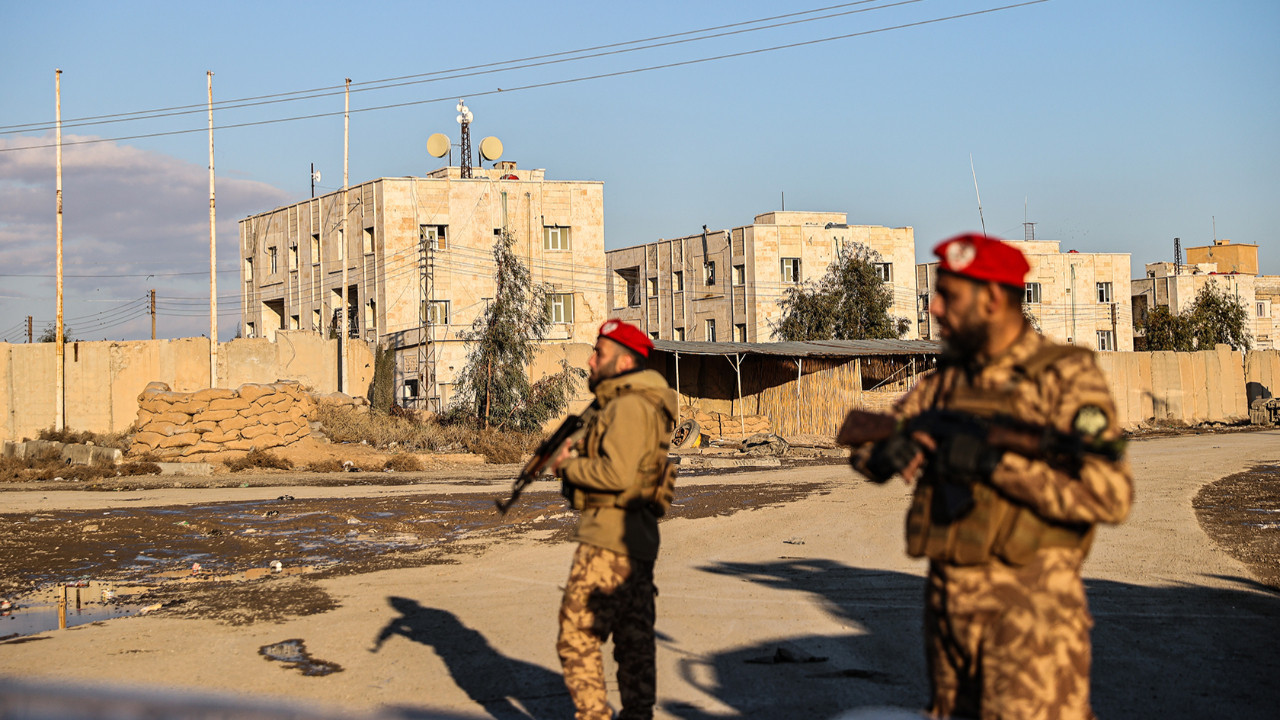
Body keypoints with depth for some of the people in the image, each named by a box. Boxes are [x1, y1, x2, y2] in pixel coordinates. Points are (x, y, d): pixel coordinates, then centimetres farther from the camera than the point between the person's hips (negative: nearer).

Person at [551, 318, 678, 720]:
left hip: (609, 540, -11)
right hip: (637, 540, 11)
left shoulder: (630, 406, -15)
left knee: (577, 637, -6)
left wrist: (569, 466, -11)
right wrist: (577, 454, 5)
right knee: (633, 640, 14)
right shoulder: (629, 404, 18)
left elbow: (617, 474, -25)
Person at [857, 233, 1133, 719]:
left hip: (1029, 605, -7)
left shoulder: (1065, 377, -7)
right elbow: (865, 438, 18)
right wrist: (883, 452, -7)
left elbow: (1111, 495, -18)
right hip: (946, 602, 7)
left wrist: (995, 464, -22)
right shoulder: (947, 378, 12)